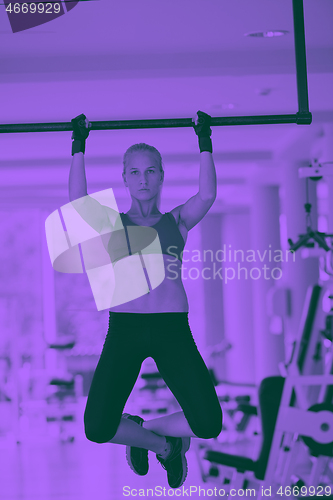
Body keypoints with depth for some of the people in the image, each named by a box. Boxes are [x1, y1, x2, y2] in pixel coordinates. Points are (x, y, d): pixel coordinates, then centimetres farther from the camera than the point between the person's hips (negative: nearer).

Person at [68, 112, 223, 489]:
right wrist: (79, 147, 0)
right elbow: (78, 201, -4)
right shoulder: (112, 223, 13)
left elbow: (207, 195, -2)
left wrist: (205, 142, 2)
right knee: (98, 430, -19)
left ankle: (144, 429, 17)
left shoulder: (177, 221, 15)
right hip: (124, 329, 0)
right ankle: (160, 442, 18)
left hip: (172, 330, 1)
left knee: (209, 425, -17)